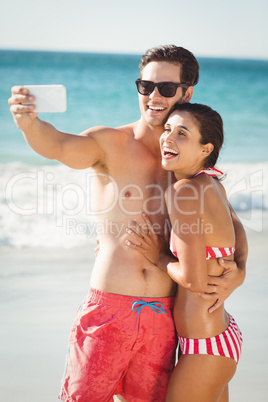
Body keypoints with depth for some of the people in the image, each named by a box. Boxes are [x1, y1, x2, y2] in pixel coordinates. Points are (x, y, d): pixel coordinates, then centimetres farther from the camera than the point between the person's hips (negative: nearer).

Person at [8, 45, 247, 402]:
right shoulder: (110, 143, -3)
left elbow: (231, 223, 17)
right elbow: (59, 146, -23)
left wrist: (238, 271, -2)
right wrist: (29, 122, -45)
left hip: (163, 317, 4)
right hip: (108, 308, -3)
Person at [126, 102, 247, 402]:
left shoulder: (182, 191, -22)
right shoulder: (213, 185, 5)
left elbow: (195, 280, -24)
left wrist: (157, 259, -6)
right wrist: (116, 248, 19)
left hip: (206, 348, -9)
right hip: (224, 333, 9)